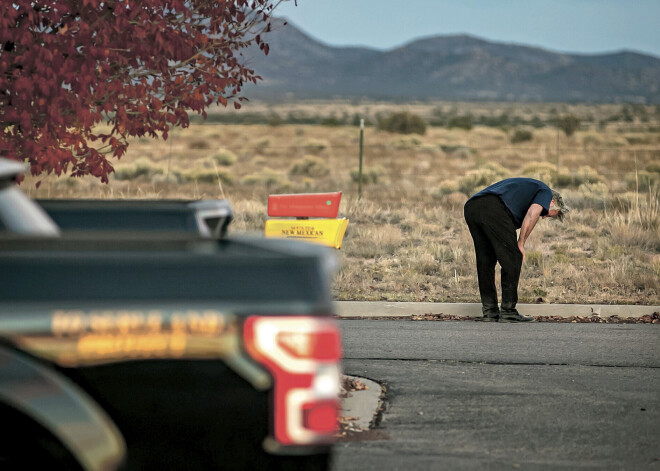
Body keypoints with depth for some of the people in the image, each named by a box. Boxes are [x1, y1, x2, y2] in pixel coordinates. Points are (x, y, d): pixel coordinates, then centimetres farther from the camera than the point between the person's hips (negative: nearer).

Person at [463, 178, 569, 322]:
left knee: (485, 261, 17)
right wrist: (521, 244, 3)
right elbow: (532, 214, -3)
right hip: (494, 209, -8)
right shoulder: (545, 192, 19)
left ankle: (489, 311, 20)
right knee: (512, 259, 3)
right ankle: (508, 311, 4)